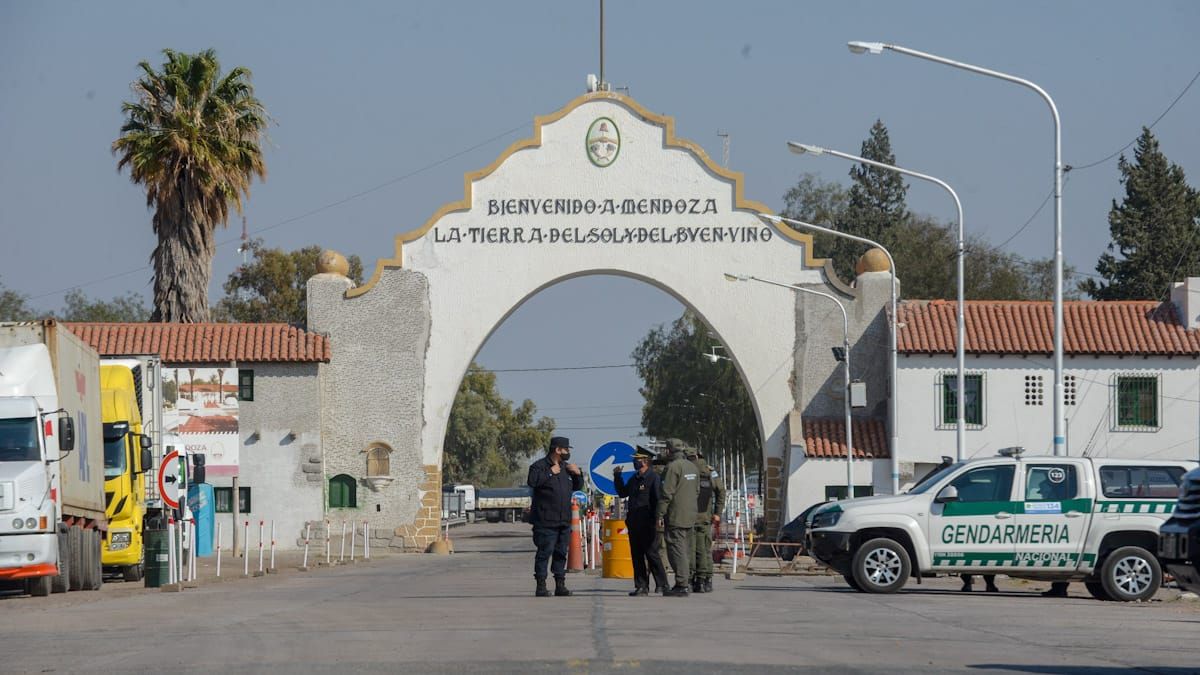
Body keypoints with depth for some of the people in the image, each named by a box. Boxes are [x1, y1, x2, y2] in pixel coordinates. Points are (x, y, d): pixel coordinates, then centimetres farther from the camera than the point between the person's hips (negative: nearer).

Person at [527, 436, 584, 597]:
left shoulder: (566, 468, 19)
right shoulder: (540, 466, -5)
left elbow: (577, 487, 28)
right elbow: (532, 481, -24)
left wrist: (578, 474, 9)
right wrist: (550, 473, -19)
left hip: (564, 521, 7)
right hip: (545, 521, -7)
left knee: (561, 553, 9)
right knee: (544, 552, -7)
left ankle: (560, 585, 15)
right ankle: (541, 586, -4)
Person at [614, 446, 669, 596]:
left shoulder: (653, 478, -7)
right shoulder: (634, 479, 17)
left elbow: (658, 499, -13)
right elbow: (623, 493, 27)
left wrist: (655, 519, -19)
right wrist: (617, 477, 16)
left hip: (647, 524, -8)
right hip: (634, 522, 8)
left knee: (651, 553, -8)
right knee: (637, 555, 7)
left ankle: (662, 584, -3)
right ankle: (641, 586, 9)